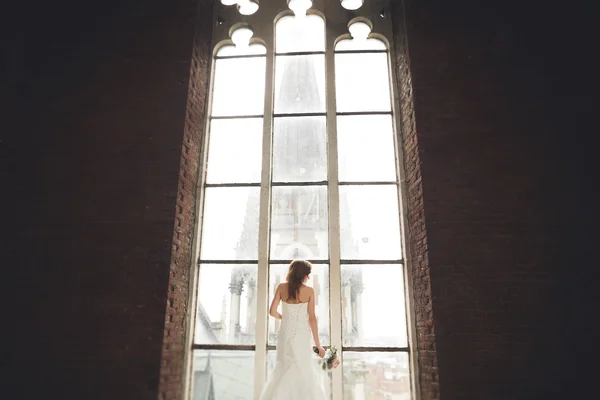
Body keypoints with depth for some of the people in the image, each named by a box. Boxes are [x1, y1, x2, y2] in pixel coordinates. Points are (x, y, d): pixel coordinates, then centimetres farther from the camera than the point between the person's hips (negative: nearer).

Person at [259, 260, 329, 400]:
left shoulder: (282, 287, -2)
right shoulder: (309, 291, -8)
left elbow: (272, 311, -3)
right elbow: (312, 318, -9)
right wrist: (318, 345, -4)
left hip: (285, 334, 3)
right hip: (301, 336, -2)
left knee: (282, 371, 17)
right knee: (304, 373, 9)